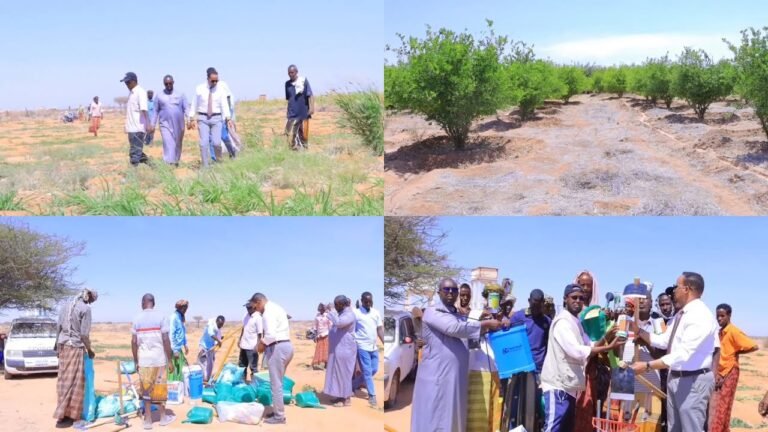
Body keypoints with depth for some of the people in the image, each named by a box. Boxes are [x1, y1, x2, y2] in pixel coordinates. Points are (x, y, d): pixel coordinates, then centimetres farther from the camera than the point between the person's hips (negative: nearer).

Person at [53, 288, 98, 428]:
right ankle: (63, 417, -3)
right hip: (75, 347, -7)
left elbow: (58, 327, 12)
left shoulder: (66, 305, 8)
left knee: (64, 379, 14)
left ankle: (63, 410, 23)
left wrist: (58, 346, 20)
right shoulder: (85, 309, -12)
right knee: (72, 381, -2)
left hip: (63, 345, 7)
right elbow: (84, 334, -13)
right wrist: (89, 350, 1)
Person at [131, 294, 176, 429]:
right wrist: (170, 361, -1)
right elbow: (166, 340, -8)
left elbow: (133, 342, 3)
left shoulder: (137, 319, 3)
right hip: (159, 358, -1)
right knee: (161, 388, 12)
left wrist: (136, 361, 13)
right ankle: (163, 417, 23)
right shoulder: (161, 316, -4)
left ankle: (148, 420, 11)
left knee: (146, 390, 9)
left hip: (143, 359, 2)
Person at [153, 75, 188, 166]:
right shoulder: (159, 96, 6)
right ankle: (169, 164, -20)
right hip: (165, 124, -1)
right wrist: (153, 125, 8)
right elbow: (156, 111, 11)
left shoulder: (180, 95, 6)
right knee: (168, 145, -14)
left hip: (179, 125, 2)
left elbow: (186, 108, 1)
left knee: (177, 145, 10)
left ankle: (176, 162, 27)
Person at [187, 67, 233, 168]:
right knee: (204, 143, -6)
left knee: (216, 143, -9)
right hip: (203, 118, 0)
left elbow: (224, 105, -8)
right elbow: (194, 104, 4)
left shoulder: (220, 90, 1)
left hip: (216, 118, 0)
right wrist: (191, 119, 1)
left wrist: (227, 119, -22)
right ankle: (206, 166, 3)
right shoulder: (199, 89, 0)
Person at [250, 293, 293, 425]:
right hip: (286, 345, 10)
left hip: (277, 348, -10)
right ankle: (277, 410, 25)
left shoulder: (268, 312, -15)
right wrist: (265, 341, 13)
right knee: (278, 382, 18)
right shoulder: (277, 307, 17)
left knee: (276, 383, -2)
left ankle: (279, 416, 3)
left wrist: (262, 343, -8)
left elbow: (271, 335, -26)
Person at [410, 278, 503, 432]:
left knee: (453, 419, 11)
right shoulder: (432, 312, -6)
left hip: (457, 376, 7)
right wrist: (487, 324, -16)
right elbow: (454, 328, -19)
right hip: (437, 375, -7)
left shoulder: (460, 316, 20)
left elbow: (470, 331, 7)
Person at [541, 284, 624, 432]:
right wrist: (608, 347, -21)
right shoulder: (563, 321, -13)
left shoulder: (575, 322, 18)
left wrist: (606, 338, 2)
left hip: (568, 385, 10)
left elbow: (587, 347, 19)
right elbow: (576, 351, -23)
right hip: (558, 386, -10)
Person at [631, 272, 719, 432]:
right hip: (676, 378, 10)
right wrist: (638, 330, 6)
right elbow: (663, 341, 15)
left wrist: (647, 366, -29)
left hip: (693, 381, -10)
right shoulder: (681, 314, 10)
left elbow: (683, 354, -28)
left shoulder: (700, 315, -21)